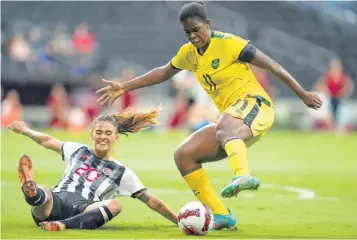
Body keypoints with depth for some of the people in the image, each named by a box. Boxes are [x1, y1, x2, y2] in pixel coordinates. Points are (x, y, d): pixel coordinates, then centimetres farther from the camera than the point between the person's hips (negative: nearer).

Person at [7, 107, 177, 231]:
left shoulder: (121, 172, 17)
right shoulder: (78, 151, 25)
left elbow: (150, 200, 17)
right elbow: (48, 141, 41)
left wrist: (177, 221, 12)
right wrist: (25, 130, 54)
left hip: (83, 209, -2)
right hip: (55, 201, 2)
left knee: (115, 205, -35)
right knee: (44, 193, -35)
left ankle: (64, 225, -54)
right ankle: (30, 190, -74)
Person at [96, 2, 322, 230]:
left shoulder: (229, 43, -10)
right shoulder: (189, 52, 11)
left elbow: (272, 65, -6)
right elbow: (163, 73, 28)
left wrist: (303, 94, -5)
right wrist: (124, 87, 24)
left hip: (254, 104, -8)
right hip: (232, 121, 8)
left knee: (224, 126, -42)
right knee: (184, 155, -5)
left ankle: (244, 176, -71)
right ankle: (221, 215, -5)